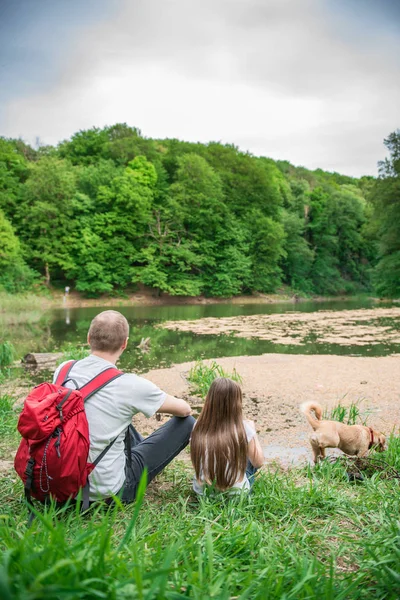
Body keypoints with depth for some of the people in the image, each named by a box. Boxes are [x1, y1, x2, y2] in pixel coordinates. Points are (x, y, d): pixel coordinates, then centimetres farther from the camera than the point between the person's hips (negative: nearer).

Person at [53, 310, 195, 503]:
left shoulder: (63, 370, -7)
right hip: (109, 491, -6)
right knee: (187, 423, 2)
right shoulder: (130, 385, -22)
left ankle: (140, 447, 46)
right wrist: (160, 406, 17)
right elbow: (185, 409, -6)